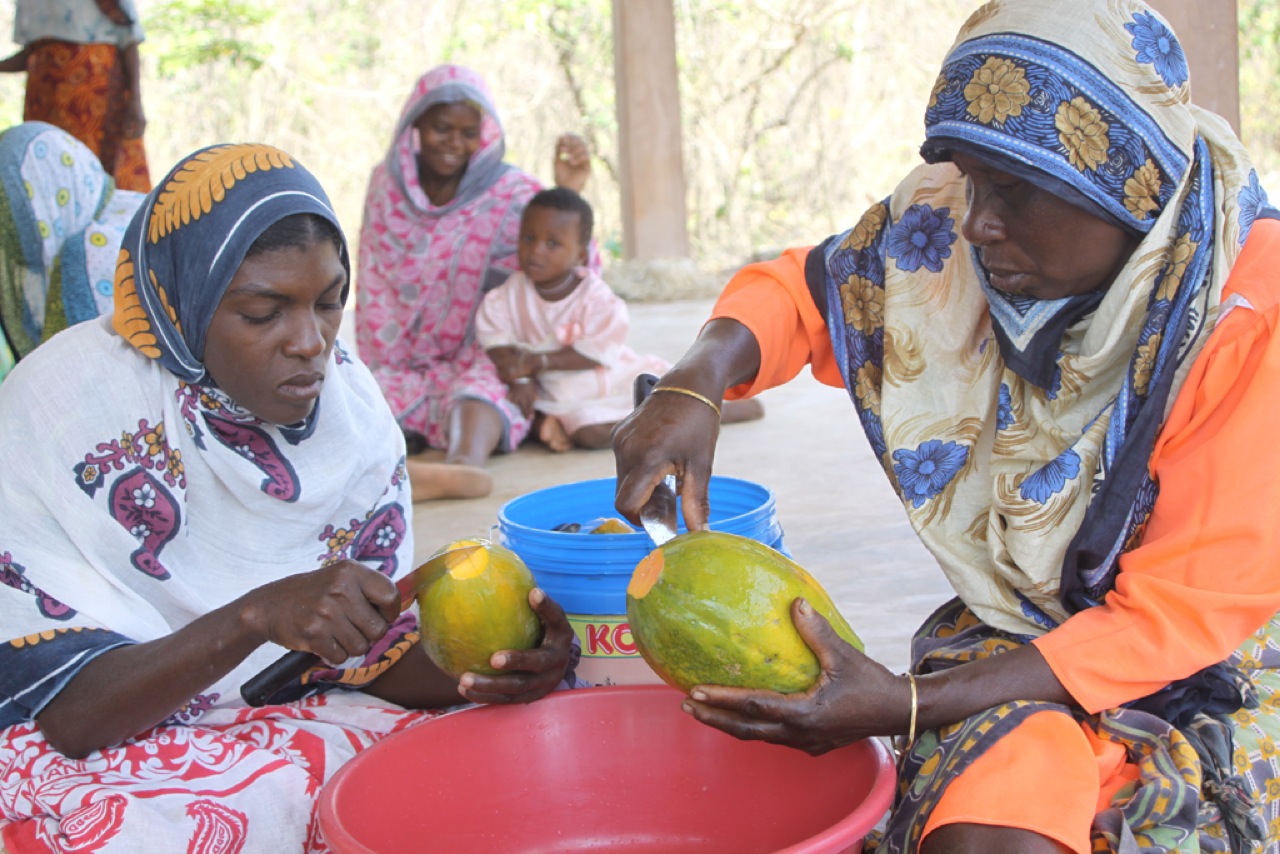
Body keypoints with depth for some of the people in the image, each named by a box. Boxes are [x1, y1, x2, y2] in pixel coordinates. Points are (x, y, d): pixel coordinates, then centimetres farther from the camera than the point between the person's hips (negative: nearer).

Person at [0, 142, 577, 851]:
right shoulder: (66, 401, -18)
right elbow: (67, 711, -19)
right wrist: (258, 615, -34)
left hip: (293, 721, 3)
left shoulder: (349, 398, -4)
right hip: (97, 757, -2)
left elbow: (377, 655, -3)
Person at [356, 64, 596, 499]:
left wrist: (567, 196, -31)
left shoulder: (509, 194, -4)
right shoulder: (386, 184, 4)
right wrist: (386, 367, -3)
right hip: (406, 363, 6)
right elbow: (374, 289, 5)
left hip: (482, 353, -6)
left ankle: (465, 461, -65)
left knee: (479, 385, -38)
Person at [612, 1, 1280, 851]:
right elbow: (802, 288, 7)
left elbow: (1184, 616, -22)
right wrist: (697, 382, -17)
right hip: (1019, 624, 4)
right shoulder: (950, 232, -9)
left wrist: (909, 708, -29)